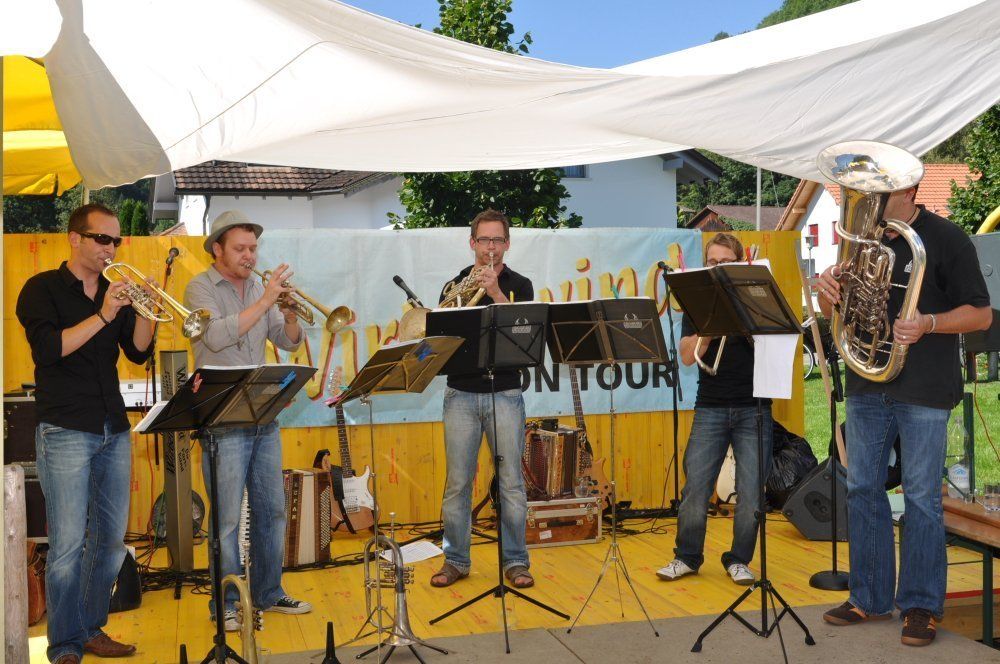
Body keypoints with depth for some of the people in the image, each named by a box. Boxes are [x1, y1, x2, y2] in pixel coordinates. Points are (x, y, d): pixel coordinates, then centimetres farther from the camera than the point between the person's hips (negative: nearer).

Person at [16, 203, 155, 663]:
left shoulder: (115, 292, 14)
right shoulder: (42, 289, -1)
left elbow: (139, 353, 6)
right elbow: (48, 349, -15)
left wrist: (142, 310, -10)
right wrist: (102, 316, -21)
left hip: (114, 431, 6)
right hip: (65, 431, -6)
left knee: (110, 539, 9)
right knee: (67, 543, -6)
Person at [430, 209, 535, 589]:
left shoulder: (519, 285, 5)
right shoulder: (454, 285, 10)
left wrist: (495, 294, -20)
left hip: (505, 393, -1)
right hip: (461, 394, 1)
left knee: (511, 482, 1)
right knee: (457, 482, 3)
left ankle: (515, 561, 11)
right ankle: (455, 560, 14)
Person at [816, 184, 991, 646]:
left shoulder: (946, 239, -5)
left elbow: (981, 314, -6)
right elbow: (833, 311, 14)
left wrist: (928, 323, -23)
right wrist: (828, 289, -9)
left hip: (923, 391, -5)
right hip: (867, 385, 5)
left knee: (922, 497, 2)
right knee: (862, 490, 9)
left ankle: (921, 606, 14)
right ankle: (869, 597, 22)